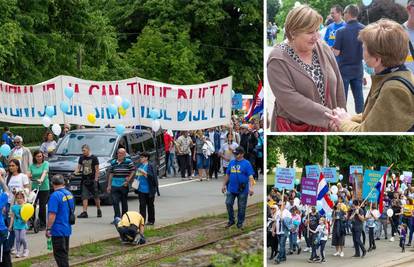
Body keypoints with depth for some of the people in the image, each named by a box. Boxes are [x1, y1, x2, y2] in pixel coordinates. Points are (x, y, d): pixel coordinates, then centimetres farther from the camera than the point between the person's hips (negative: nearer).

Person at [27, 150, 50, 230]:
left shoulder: (45, 164, -1)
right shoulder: (32, 165, 9)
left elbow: (44, 172, -18)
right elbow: (28, 174, 0)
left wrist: (41, 179, -35)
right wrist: (28, 177, -23)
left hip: (44, 188, -3)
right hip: (34, 187, 3)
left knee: (42, 206, -1)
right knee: (32, 205, -5)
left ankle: (43, 224, 9)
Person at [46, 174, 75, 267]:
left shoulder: (55, 196, -19)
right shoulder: (69, 194, 7)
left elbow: (52, 214, -23)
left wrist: (48, 229, -16)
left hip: (58, 230, -8)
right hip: (67, 229, 8)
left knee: (59, 254, -3)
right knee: (64, 253, 17)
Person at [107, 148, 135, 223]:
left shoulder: (128, 162, -3)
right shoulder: (113, 162, 8)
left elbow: (133, 171, 1)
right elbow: (111, 174, 12)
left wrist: (129, 179, -11)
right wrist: (109, 185, 10)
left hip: (124, 186, -2)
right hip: (114, 185, 2)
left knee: (124, 202, 7)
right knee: (115, 202, -8)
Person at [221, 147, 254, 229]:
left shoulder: (246, 163, -7)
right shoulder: (231, 163, 8)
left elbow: (250, 176, -14)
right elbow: (227, 175, 18)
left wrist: (251, 187, -24)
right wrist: (224, 185, 18)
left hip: (242, 190, -4)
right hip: (231, 189, 4)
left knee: (241, 207, 5)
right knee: (228, 204, 1)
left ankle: (240, 223, 18)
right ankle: (231, 221, 17)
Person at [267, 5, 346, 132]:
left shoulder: (324, 49, 1)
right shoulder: (278, 60, -14)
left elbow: (338, 85, 8)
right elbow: (290, 100, -22)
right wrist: (328, 116, -23)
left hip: (326, 126, 4)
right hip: (294, 128, -4)